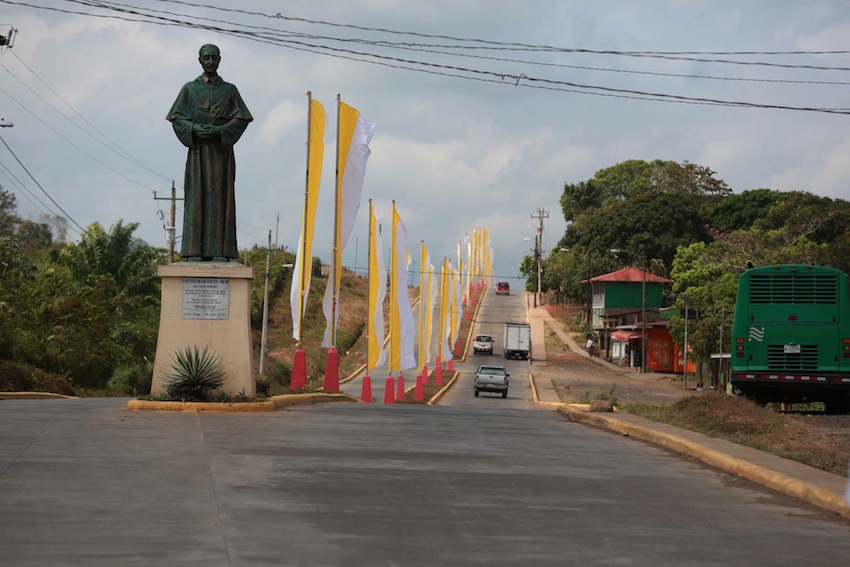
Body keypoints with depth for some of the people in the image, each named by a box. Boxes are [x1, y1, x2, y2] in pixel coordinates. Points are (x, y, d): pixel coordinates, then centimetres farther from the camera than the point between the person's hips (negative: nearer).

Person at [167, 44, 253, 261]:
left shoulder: (229, 90, 11)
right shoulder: (189, 89, 11)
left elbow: (241, 118, 3)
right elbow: (176, 117, 5)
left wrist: (217, 130, -12)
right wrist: (194, 129, -14)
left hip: (222, 150, 0)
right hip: (198, 150, 0)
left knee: (221, 196, -5)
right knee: (196, 196, -6)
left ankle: (220, 251, -7)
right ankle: (194, 250, -8)